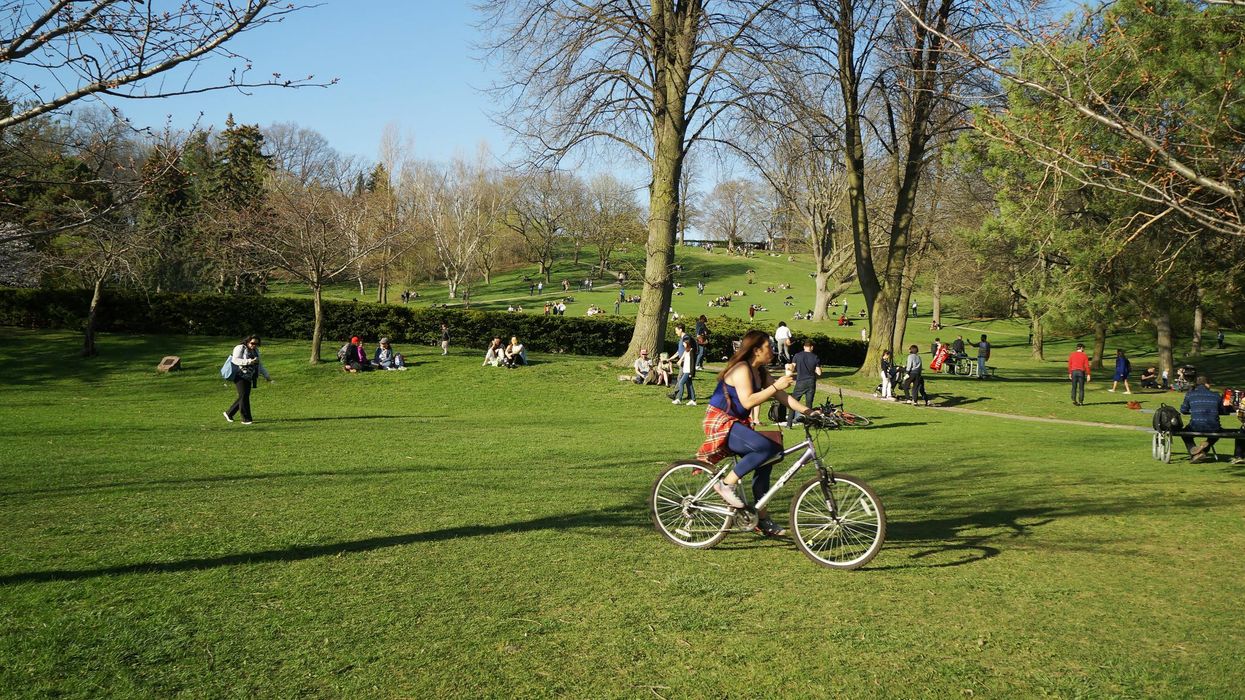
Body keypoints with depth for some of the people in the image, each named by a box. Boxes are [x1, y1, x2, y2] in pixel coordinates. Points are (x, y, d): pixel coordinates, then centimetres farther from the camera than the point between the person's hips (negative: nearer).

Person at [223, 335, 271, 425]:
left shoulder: (255, 351, 16)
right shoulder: (240, 348, -7)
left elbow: (260, 365, 21)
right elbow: (235, 360, -21)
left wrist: (267, 376, 14)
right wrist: (249, 361, -29)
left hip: (248, 377, 8)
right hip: (240, 376, -8)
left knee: (244, 397, 9)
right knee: (244, 396, -9)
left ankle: (229, 413, 23)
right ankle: (246, 419, -5)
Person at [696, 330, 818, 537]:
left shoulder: (761, 372, 12)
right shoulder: (741, 368, -17)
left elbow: (783, 397, 9)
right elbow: (748, 401, -28)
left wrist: (809, 412, -1)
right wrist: (775, 386, -27)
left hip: (737, 423, 10)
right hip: (721, 423, -10)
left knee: (764, 462, 5)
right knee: (767, 447, -27)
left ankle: (762, 520, 12)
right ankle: (726, 483, -16)